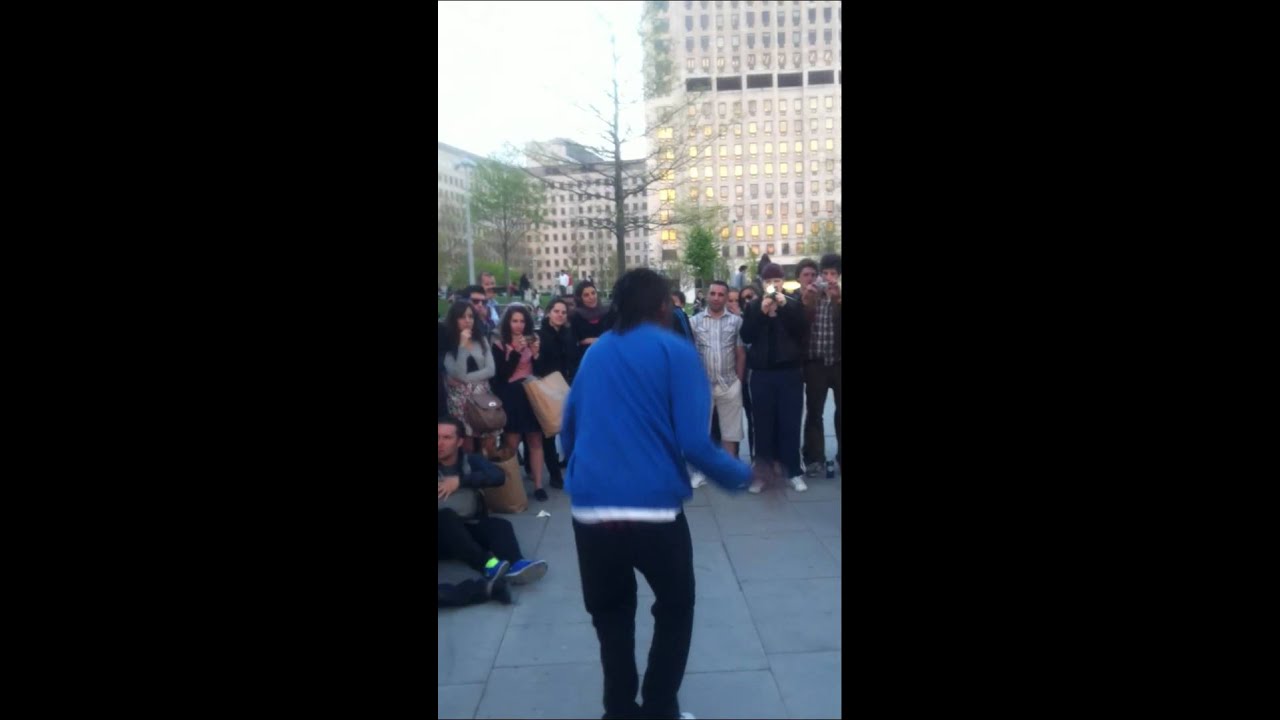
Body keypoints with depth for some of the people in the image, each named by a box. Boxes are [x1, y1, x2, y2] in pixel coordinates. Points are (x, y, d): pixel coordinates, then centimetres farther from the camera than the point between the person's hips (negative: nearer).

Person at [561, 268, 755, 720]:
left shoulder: (595, 353, 12)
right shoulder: (675, 350, -2)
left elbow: (568, 434, 20)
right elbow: (693, 442, -10)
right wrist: (742, 476, 7)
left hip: (589, 507, 4)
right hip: (653, 507, -4)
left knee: (610, 615, 22)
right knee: (675, 609, 20)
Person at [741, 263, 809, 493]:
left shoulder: (794, 305, 5)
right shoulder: (753, 307, 6)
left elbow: (802, 331, -9)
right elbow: (746, 336, -5)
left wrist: (784, 306, -16)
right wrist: (762, 312, -14)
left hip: (790, 372, 0)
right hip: (762, 374, 1)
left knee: (790, 422, 1)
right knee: (764, 423, 2)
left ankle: (794, 471, 8)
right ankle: (762, 471, 8)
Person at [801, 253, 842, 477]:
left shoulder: (841, 295, 3)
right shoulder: (810, 296, 3)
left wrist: (837, 298, -22)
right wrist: (807, 301, -19)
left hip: (838, 361, 0)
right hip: (816, 362, 0)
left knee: (841, 411, 6)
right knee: (814, 411, 5)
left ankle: (842, 457, 17)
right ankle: (814, 458, 14)